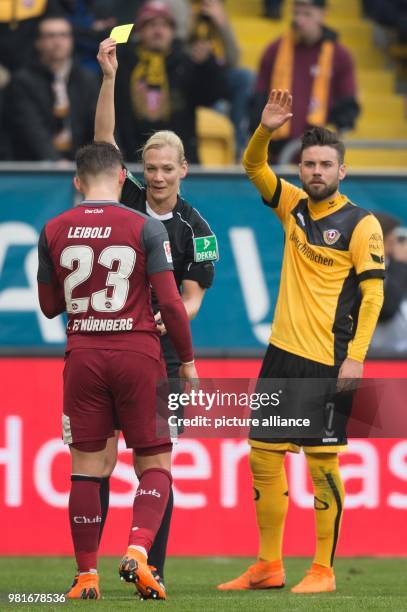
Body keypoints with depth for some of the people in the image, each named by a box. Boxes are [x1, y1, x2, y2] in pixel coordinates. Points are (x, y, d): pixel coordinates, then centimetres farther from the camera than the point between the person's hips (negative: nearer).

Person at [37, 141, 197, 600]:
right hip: (137, 353, -2)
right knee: (155, 464, 7)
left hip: (82, 355, 2)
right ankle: (137, 551, -14)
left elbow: (49, 306, 12)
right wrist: (187, 359, 4)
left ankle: (86, 575, 6)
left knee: (85, 467, 7)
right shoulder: (146, 228, -6)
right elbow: (171, 303, -7)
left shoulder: (53, 231, 3)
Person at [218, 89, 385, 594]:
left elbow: (373, 293, -9)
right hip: (283, 352, 7)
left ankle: (323, 570, 2)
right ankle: (269, 567, 15)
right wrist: (266, 130, -7)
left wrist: (356, 357, -17)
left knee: (321, 462, -5)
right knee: (262, 455, 7)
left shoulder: (360, 224, -7)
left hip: (327, 361, -7)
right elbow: (253, 166, 14)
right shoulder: (294, 206, 10)